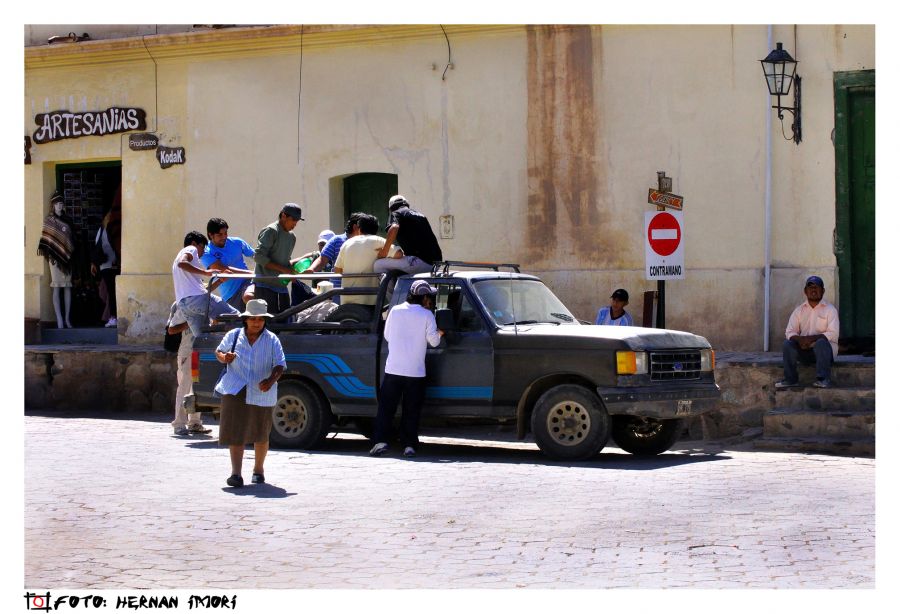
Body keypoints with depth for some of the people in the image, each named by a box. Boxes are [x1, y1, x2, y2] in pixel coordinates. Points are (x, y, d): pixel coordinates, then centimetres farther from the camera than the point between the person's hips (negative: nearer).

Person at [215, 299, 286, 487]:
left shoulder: (272, 340, -1)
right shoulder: (233, 336, 4)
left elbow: (280, 365, -5)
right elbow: (219, 351, 17)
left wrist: (271, 380, -25)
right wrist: (224, 357, -7)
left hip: (261, 394, 0)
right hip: (235, 392, 0)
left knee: (260, 434, 12)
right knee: (235, 431, -10)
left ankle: (258, 469, 31)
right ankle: (236, 473, -12)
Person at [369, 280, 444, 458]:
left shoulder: (395, 311, 3)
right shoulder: (426, 315, -5)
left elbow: (387, 335, 12)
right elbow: (433, 341, -4)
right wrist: (438, 334, 18)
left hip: (393, 369, 1)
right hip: (415, 372, -1)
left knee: (386, 408, 7)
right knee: (411, 411, 6)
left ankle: (381, 441, 0)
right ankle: (409, 445, 4)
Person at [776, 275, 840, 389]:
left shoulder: (830, 309, -1)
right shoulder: (799, 310, 11)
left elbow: (833, 334, -13)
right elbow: (790, 332, 3)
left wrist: (812, 338, -25)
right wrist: (799, 339, -21)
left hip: (825, 349, -3)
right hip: (804, 350, 3)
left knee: (821, 343, -35)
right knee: (787, 344, -22)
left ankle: (823, 379, -32)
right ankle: (791, 379, -16)